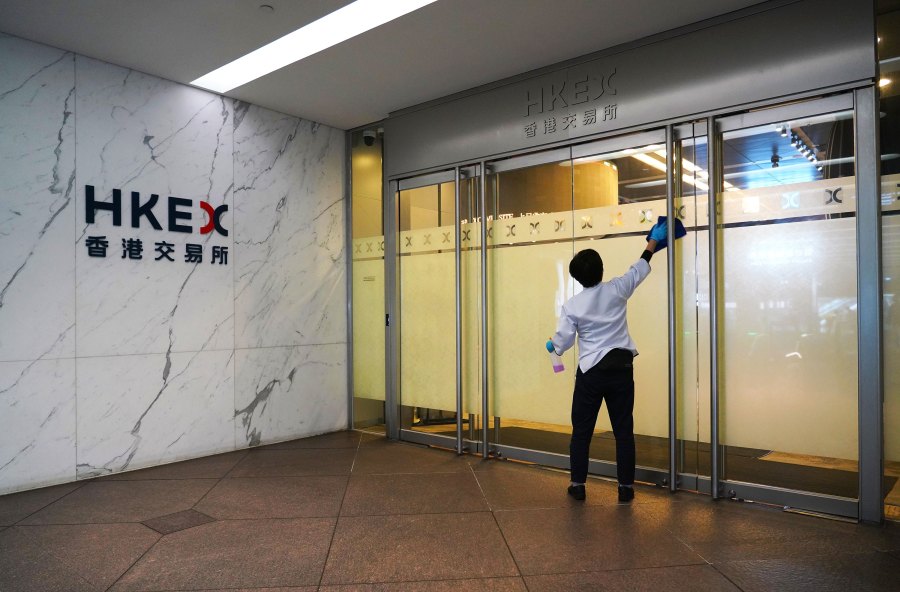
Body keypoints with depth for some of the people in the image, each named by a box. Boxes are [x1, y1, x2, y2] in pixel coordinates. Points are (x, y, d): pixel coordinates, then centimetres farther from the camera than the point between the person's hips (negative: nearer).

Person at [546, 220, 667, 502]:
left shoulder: (572, 305, -7)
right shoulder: (617, 290, -3)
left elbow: (563, 341, -2)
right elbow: (640, 267, 13)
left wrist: (552, 345, 22)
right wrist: (653, 241, 29)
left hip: (591, 371, -2)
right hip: (621, 367, 2)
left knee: (582, 430, 10)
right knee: (623, 430, 9)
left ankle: (578, 484, 16)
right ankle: (626, 487, 14)